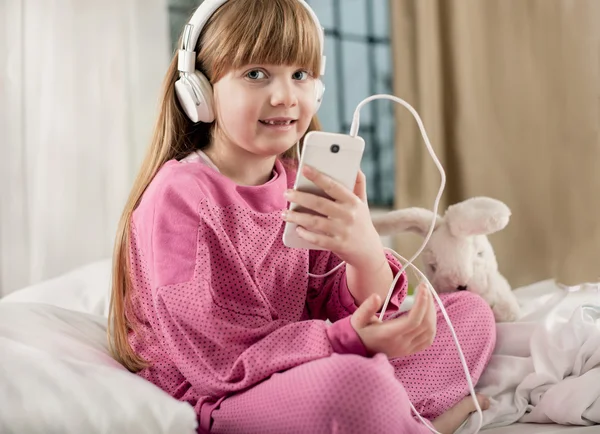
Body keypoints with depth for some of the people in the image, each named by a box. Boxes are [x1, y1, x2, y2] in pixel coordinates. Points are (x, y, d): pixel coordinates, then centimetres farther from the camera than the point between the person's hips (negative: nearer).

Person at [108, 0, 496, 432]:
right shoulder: (178, 194, -17)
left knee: (471, 312, 6)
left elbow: (343, 313, -1)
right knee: (353, 380, -38)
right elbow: (218, 360, -20)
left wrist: (367, 257, -24)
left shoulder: (307, 185, 4)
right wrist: (349, 341, -31)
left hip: (298, 378, 7)